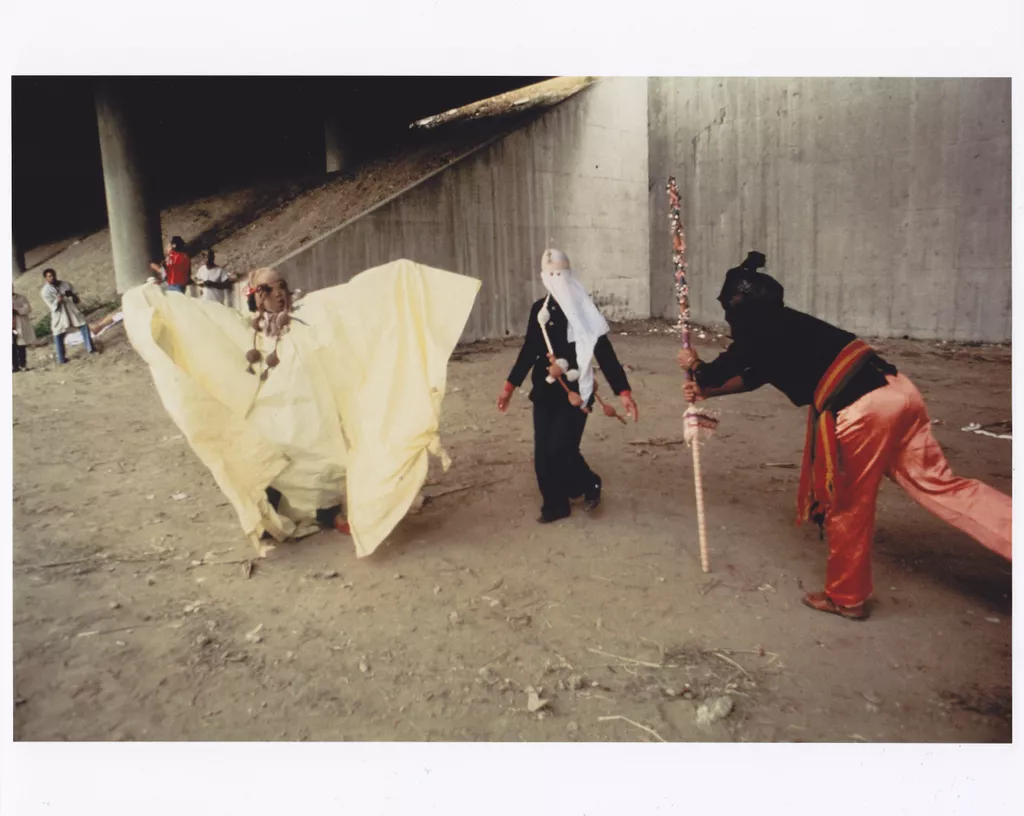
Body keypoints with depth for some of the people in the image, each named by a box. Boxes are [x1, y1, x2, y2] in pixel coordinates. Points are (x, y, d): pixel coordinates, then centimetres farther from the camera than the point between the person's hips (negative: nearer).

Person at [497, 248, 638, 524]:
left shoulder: (582, 310, -9)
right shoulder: (538, 309, 5)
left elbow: (604, 353, -10)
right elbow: (529, 350, 14)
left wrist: (623, 392, -16)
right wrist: (509, 386, 16)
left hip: (574, 392, -5)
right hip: (544, 392, 5)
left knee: (561, 449, -9)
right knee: (543, 453, 5)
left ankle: (590, 486, 20)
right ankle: (555, 505, 23)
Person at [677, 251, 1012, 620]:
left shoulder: (759, 329, -1)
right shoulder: (782, 323, 23)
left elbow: (721, 370, 6)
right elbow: (756, 375, 35)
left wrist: (697, 368, 28)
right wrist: (707, 392, 41)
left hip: (860, 408, -9)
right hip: (895, 389, 9)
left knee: (847, 507, 8)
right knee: (941, 485, 10)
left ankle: (846, 597, 26)